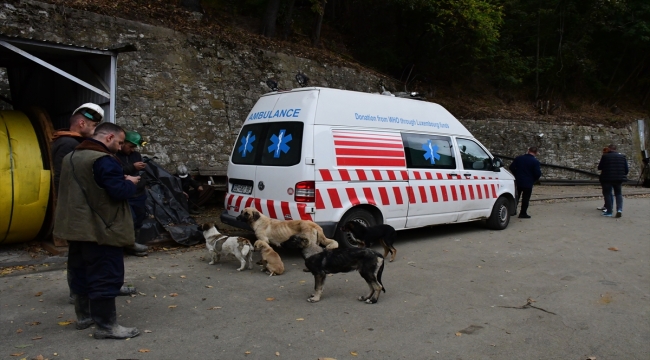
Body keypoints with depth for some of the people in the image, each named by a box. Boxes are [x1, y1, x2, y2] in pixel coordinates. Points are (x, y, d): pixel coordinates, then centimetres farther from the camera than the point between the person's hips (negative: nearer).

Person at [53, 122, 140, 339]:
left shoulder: (72, 157, 13)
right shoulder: (104, 160, -19)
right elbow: (120, 192, -25)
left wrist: (120, 180, 13)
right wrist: (130, 183, -3)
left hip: (76, 226, 10)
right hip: (100, 230, -10)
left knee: (82, 272, 19)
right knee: (105, 276, -4)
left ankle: (84, 316, 31)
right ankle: (106, 326, 0)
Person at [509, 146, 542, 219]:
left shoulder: (518, 158, 1)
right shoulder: (535, 161, -13)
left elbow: (511, 167, 3)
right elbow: (538, 173, -15)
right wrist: (533, 179, 5)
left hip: (518, 181, 4)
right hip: (528, 183, -4)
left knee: (516, 197, 18)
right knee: (525, 198, 4)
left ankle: (513, 210, 23)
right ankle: (523, 213, 7)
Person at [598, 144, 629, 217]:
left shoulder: (605, 156, -8)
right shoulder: (622, 156, 4)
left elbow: (599, 167, -1)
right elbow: (626, 169, 5)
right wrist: (623, 174, 23)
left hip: (607, 178, -3)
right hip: (619, 178, 3)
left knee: (607, 194, 6)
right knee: (618, 194, 15)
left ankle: (609, 211, 5)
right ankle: (619, 209, -3)